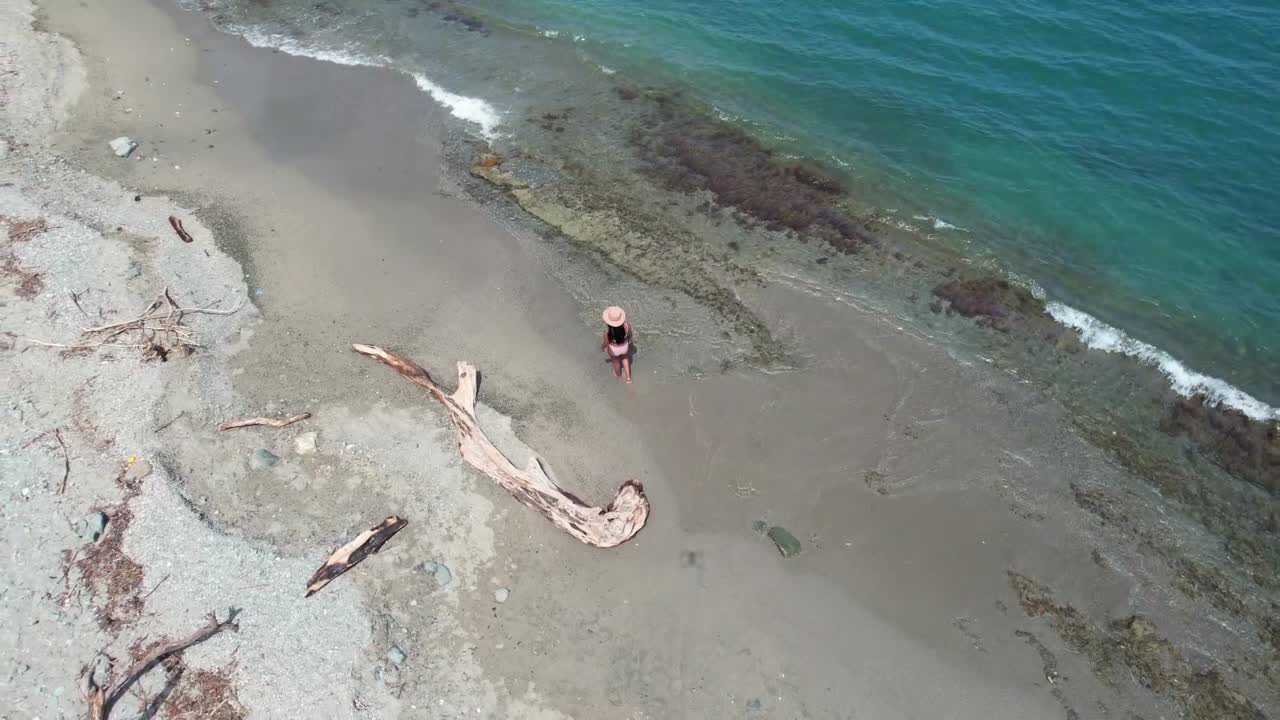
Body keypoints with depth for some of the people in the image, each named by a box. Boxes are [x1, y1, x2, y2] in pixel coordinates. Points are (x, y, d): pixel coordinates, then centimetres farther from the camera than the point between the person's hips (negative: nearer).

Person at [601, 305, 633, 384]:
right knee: (625, 358, 36)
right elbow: (629, 334, -10)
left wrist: (602, 347, 4)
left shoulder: (608, 331, -39)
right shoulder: (627, 325, -32)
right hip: (625, 346, 2)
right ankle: (628, 377, 45)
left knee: (616, 361, 32)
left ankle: (618, 375, 62)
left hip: (613, 349, -2)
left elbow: (606, 342, -19)